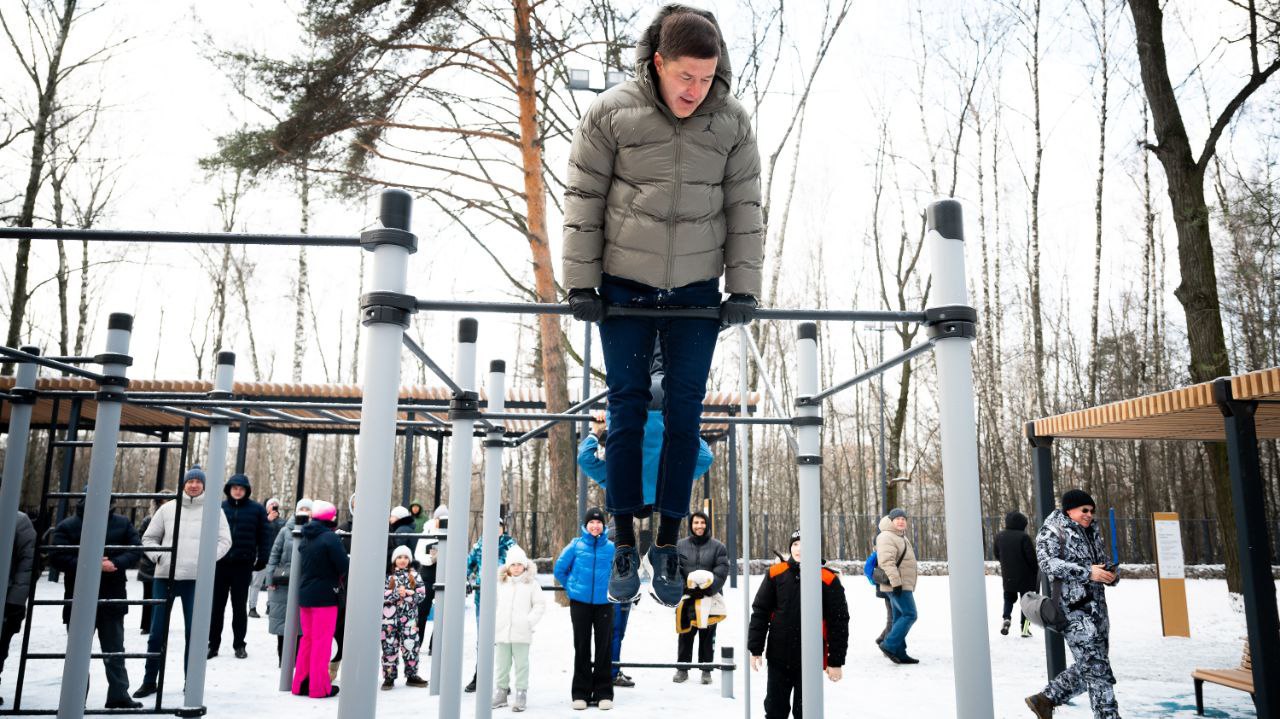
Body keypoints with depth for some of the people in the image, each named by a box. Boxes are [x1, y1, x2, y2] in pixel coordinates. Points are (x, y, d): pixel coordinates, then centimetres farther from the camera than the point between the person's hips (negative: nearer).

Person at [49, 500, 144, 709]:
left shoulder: (122, 523, 2)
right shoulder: (67, 526, -1)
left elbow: (136, 550, -1)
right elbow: (57, 557, -11)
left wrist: (116, 563, -19)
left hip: (113, 597, 1)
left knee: (115, 650, 9)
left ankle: (119, 695, 16)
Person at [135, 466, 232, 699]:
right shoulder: (168, 508, 8)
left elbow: (224, 540, 1)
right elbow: (149, 537, 12)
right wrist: (158, 555, -5)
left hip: (197, 579, -2)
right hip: (165, 576, 2)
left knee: (193, 632, 4)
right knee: (157, 631, 8)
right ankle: (149, 681, 21)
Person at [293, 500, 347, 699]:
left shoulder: (306, 538, 8)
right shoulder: (330, 537, -15)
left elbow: (303, 565, 15)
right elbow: (343, 566, -17)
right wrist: (340, 579, 1)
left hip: (305, 594, 7)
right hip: (325, 596, -7)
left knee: (307, 638, 16)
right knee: (322, 641, 0)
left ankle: (301, 683, 21)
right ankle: (319, 686, 4)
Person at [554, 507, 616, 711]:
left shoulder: (611, 547, -1)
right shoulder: (576, 545, -2)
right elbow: (559, 569, 6)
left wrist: (610, 589, 7)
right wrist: (571, 588, 6)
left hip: (603, 603, 0)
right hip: (580, 603, 0)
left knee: (603, 648, 6)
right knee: (582, 648, 7)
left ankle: (604, 692, 15)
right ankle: (580, 693, 15)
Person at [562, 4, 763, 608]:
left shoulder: (733, 122, -2)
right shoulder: (611, 114, -8)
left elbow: (744, 207, 3)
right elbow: (583, 200, -4)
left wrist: (744, 288, -2)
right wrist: (581, 284, -6)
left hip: (697, 291, 2)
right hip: (624, 288, -1)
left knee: (685, 414, 4)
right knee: (626, 411, 4)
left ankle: (667, 547, 17)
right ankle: (625, 546, 17)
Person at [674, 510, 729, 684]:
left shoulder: (718, 547, 1)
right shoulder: (680, 546, 6)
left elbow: (721, 571, -8)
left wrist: (708, 588, -20)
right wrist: (682, 588, -14)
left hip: (710, 598, -1)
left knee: (707, 636, 8)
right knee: (685, 635, 8)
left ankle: (706, 669, 18)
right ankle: (682, 668, 19)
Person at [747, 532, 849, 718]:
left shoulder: (828, 579, -9)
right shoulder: (775, 573, -3)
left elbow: (839, 622, -5)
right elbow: (760, 612, 2)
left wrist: (836, 661, -5)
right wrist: (755, 649, 0)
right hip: (778, 658, 2)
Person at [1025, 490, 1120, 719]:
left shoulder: (1091, 533, 20)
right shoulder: (1051, 532, -5)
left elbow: (1104, 561, 27)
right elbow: (1048, 562, -19)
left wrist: (1111, 574, 2)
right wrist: (1087, 573, -23)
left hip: (1097, 607, 9)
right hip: (1073, 608, -9)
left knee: (1089, 666, 12)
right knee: (1096, 666, -10)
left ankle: (1045, 699, 23)